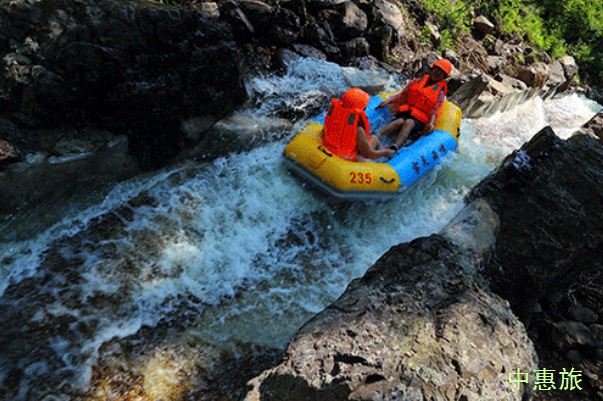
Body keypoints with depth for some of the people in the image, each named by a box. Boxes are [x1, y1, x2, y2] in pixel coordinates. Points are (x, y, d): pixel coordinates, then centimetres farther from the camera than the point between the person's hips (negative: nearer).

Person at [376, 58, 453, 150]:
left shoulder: (440, 92, 9)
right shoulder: (417, 81, 17)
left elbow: (434, 111, -2)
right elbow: (402, 95, 17)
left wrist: (431, 123, -22)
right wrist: (388, 102, 5)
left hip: (420, 119, -2)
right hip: (405, 112, 2)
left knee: (409, 122, -36)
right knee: (400, 122, -33)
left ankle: (394, 149, -59)